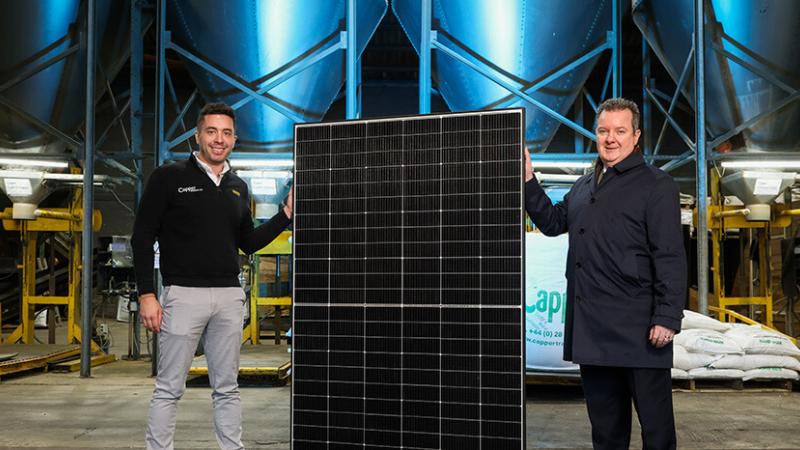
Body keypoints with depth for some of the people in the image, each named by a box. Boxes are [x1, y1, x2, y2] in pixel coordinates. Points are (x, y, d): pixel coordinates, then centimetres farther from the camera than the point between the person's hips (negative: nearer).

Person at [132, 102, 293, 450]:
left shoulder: (239, 188, 13)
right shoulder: (169, 177, -2)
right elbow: (142, 238, -4)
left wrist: (287, 213, 6)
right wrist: (146, 295, -11)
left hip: (229, 297, 5)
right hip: (183, 294, -5)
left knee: (227, 389, 11)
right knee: (169, 389, 1)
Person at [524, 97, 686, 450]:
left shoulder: (656, 186, -5)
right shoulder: (583, 187, 17)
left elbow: (671, 259, -10)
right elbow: (552, 222, 25)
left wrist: (667, 318, -17)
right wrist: (528, 181, 14)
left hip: (638, 328, -6)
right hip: (591, 328, 7)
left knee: (655, 420, 2)